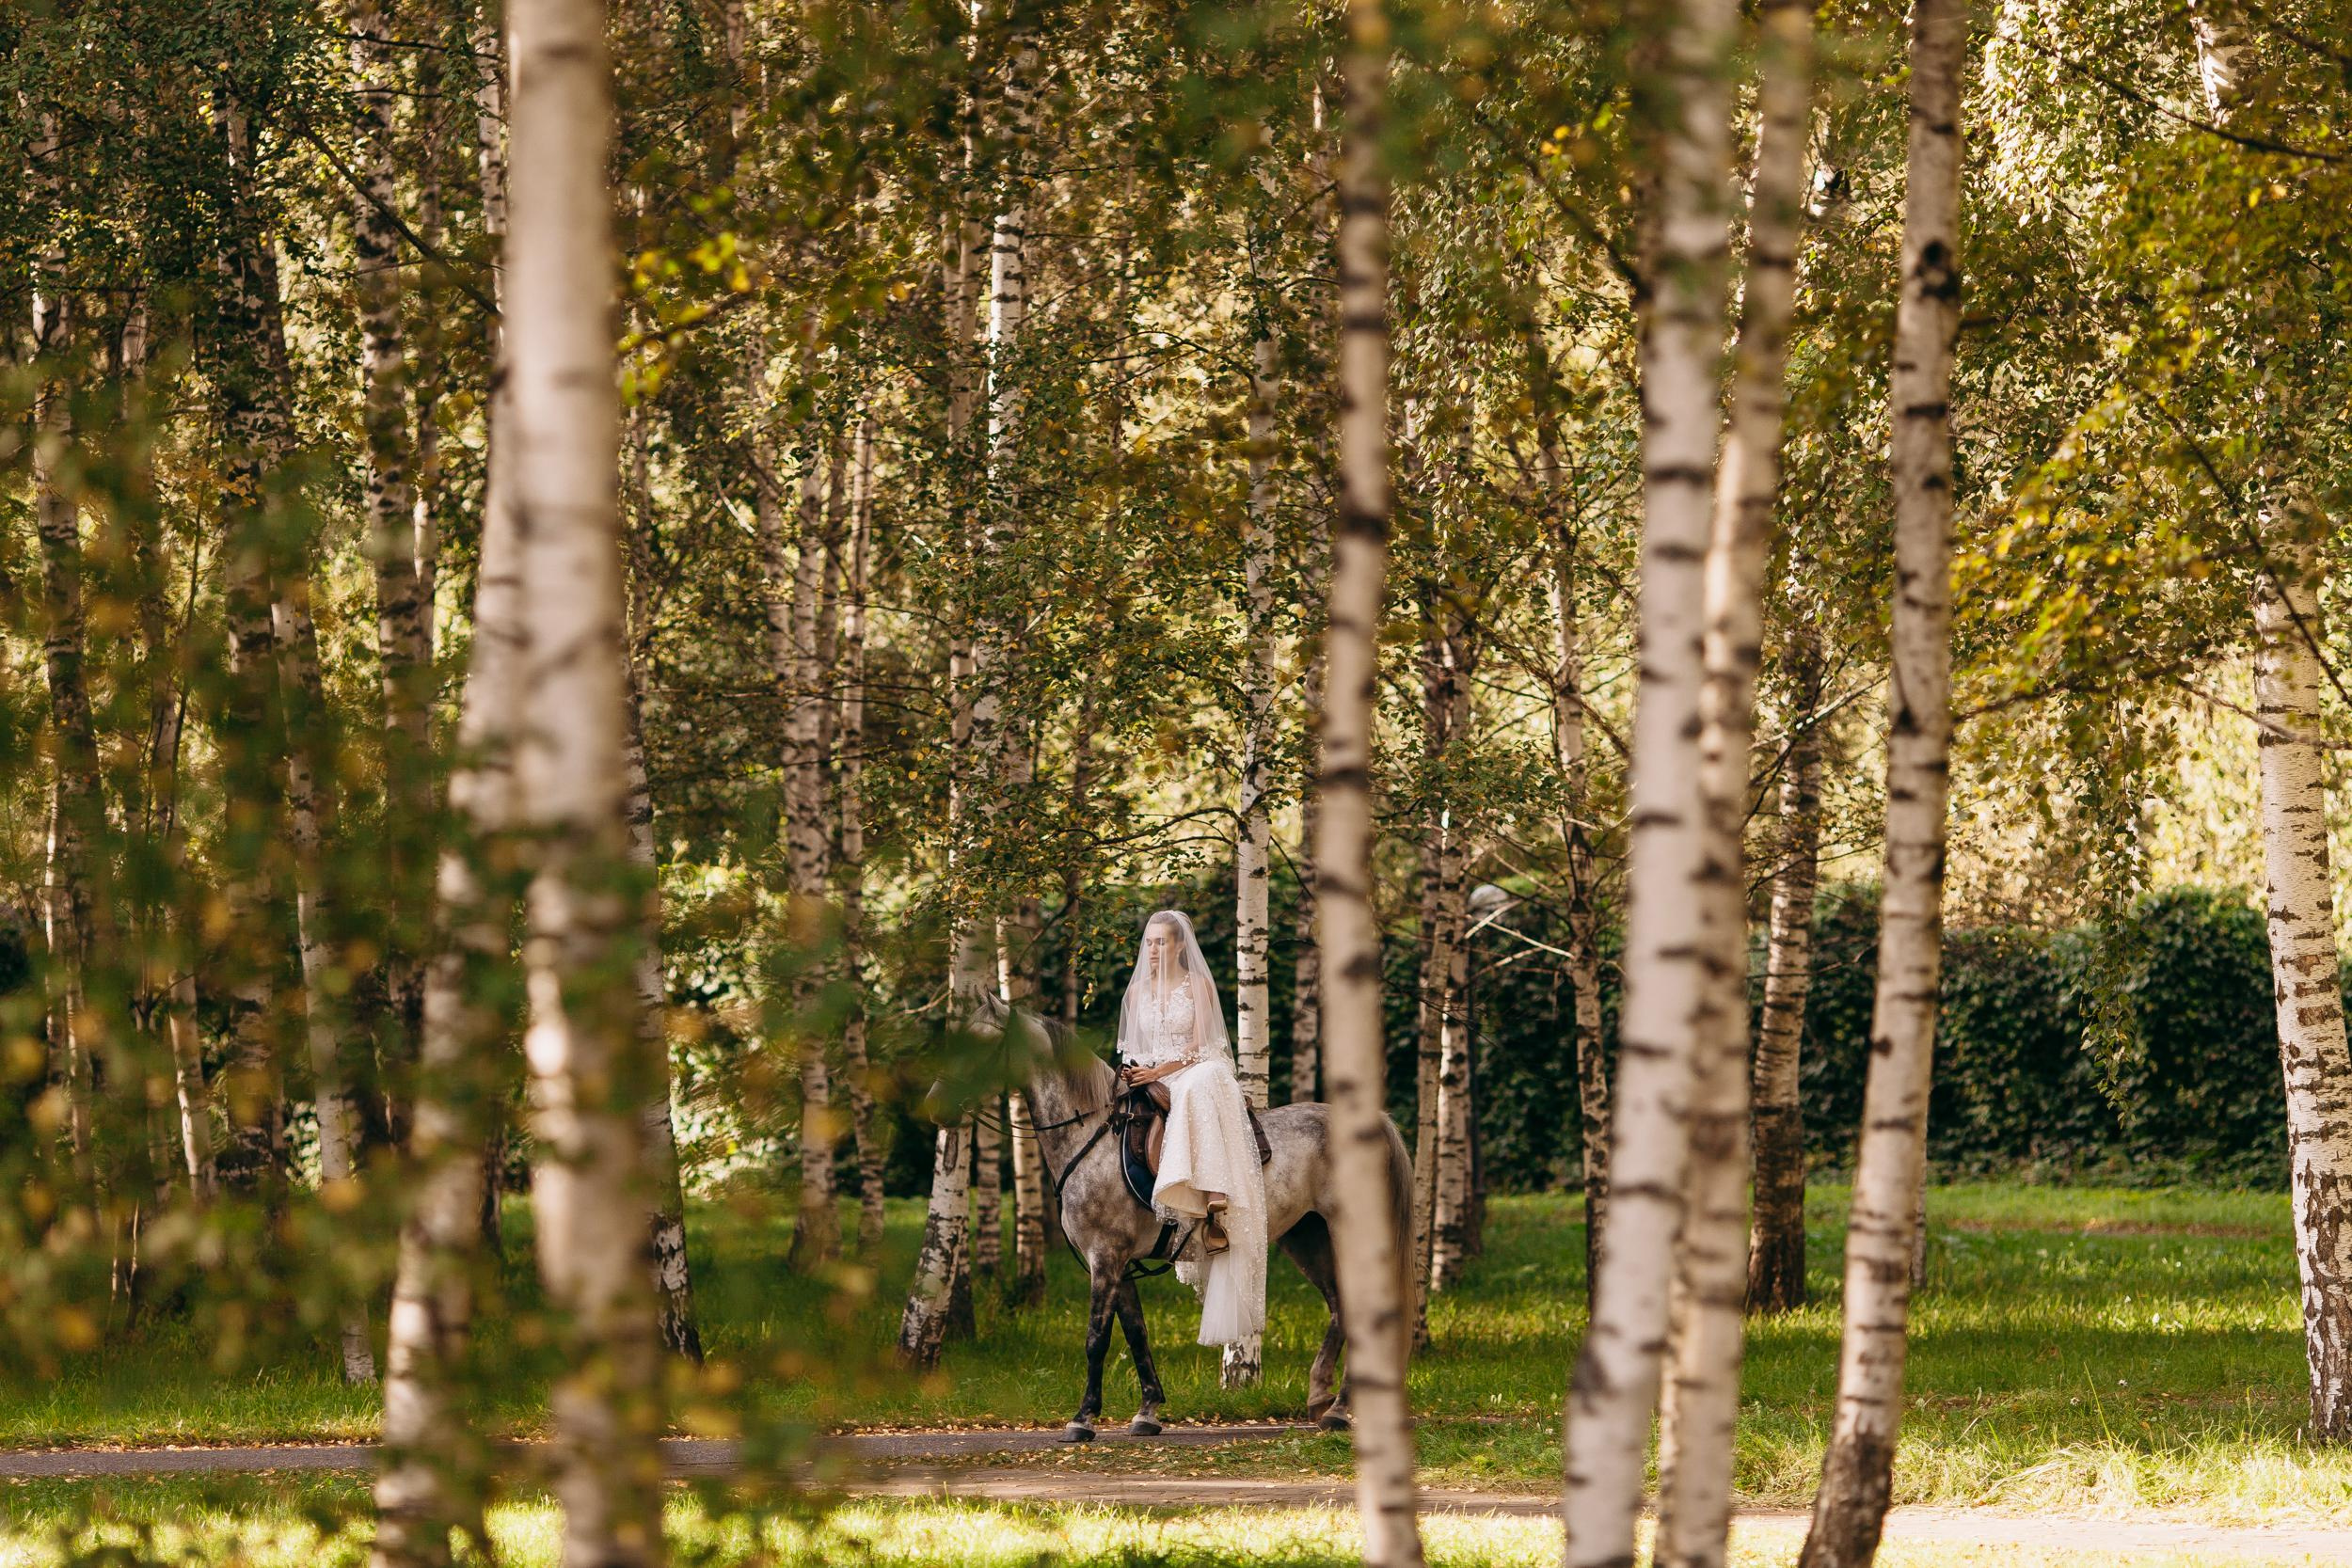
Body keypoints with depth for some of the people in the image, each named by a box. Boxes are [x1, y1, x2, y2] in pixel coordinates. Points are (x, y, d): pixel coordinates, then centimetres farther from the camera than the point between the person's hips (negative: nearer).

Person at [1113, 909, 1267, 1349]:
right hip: (1148, 1079, 3)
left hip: (1195, 1073, -3)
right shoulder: (1137, 990, 18)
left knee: (1198, 1089, -41)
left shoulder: (1198, 985, 5)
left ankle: (1213, 1200, -52)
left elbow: (1199, 1048, -3)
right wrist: (1130, 1070, -6)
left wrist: (1159, 1071, -17)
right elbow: (1129, 1048, 18)